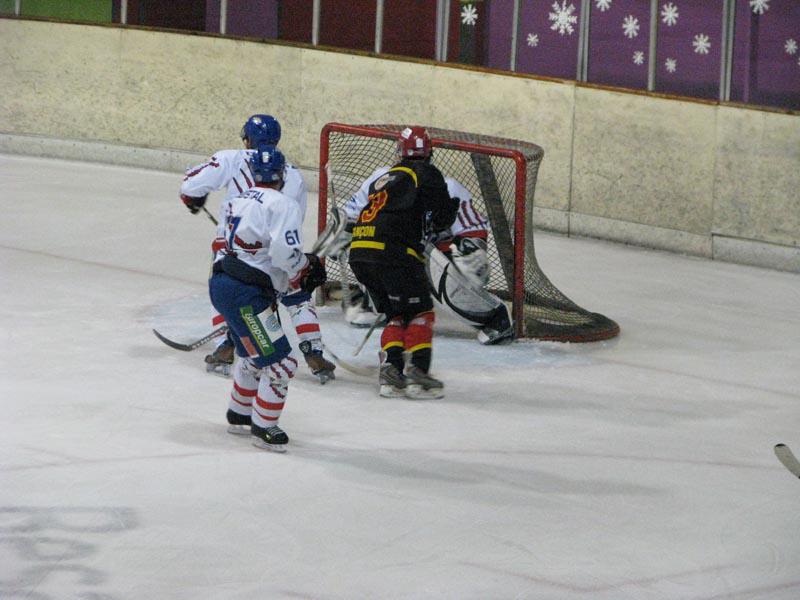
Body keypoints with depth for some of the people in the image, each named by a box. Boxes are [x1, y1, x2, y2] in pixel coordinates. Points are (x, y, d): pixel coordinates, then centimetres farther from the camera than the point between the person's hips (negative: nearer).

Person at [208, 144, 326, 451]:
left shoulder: (234, 201, 16)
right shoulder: (282, 205, -10)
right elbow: (285, 253, -22)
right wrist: (306, 268, 1)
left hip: (220, 284, 9)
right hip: (245, 295, -9)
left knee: (253, 353, 29)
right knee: (279, 362, -2)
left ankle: (239, 415, 42)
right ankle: (263, 427, 4)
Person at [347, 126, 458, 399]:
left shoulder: (385, 178, 26)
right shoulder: (426, 173, 3)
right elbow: (443, 214, -2)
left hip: (358, 253, 7)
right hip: (392, 253, -7)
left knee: (396, 314, 16)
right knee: (420, 312, 2)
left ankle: (390, 370, 3)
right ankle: (417, 372, -8)